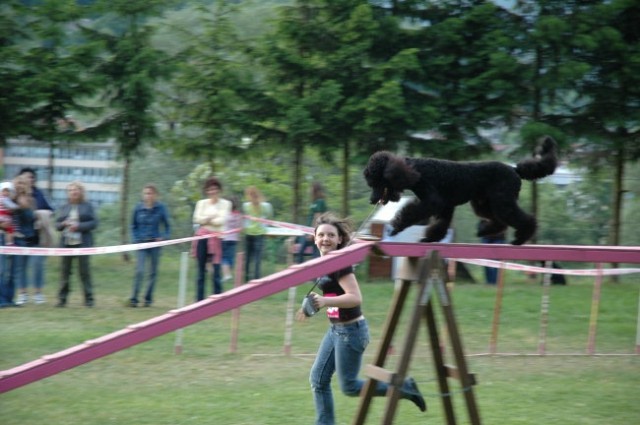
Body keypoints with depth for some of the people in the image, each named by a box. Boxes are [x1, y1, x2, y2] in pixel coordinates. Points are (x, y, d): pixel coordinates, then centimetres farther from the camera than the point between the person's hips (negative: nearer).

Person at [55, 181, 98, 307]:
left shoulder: (87, 207, 3)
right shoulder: (64, 207, 14)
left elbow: (94, 222, -4)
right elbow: (57, 224, 14)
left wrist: (79, 226, -14)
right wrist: (63, 224, -9)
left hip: (82, 243, -3)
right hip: (66, 243, 3)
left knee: (84, 271, -3)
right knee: (64, 271, 1)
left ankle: (89, 299, 3)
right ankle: (62, 299, 6)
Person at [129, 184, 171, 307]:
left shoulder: (160, 208, -4)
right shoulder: (138, 208, -2)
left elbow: (167, 225, 5)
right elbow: (133, 226, 9)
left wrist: (164, 237, -9)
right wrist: (136, 239, -3)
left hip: (155, 243, 0)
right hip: (141, 244, 0)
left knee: (153, 272, 7)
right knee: (139, 271, -10)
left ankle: (148, 298, 18)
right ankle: (134, 298, -7)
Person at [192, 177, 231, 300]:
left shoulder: (225, 204, 4)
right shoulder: (202, 203, 12)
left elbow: (221, 220, -8)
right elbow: (197, 219, -1)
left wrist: (206, 219, -5)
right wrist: (212, 219, -11)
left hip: (216, 238, -3)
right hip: (202, 238, 3)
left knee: (216, 271, -8)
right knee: (201, 270, 6)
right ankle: (200, 300, 10)